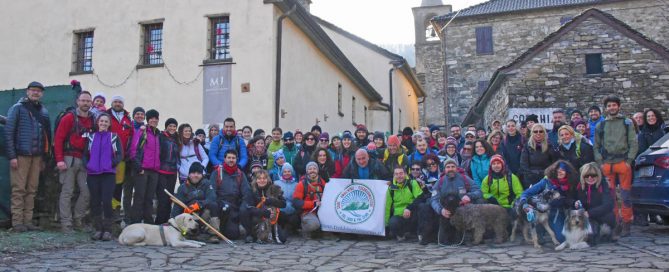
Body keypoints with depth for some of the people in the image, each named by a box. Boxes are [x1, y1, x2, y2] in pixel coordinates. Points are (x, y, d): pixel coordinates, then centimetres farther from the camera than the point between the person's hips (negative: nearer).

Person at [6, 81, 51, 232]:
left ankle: (28, 221, 11)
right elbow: (8, 132, -5)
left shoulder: (43, 111, 14)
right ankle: (17, 222, 0)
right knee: (19, 190, -3)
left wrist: (44, 157, 12)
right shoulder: (17, 108, 0)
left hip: (37, 156, 5)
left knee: (32, 190, 6)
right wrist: (12, 156, -12)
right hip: (20, 155, -5)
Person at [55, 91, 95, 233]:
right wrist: (59, 160, -12)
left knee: (87, 191, 2)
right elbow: (58, 138, -6)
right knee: (67, 192, -1)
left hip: (84, 161, 4)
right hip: (69, 159, -4)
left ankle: (78, 219, 17)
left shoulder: (93, 120, 11)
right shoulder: (69, 117, -2)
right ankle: (66, 224, 3)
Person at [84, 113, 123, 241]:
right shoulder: (91, 137, 14)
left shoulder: (114, 137, 8)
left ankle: (107, 230, -3)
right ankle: (98, 229, 12)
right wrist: (87, 165, 1)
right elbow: (85, 153, 14)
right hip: (92, 174, 3)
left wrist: (112, 163, -9)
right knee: (95, 202, 3)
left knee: (107, 201, -10)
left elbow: (120, 155, 3)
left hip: (109, 174, -3)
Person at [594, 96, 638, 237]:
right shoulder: (600, 125, 14)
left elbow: (634, 144, 4)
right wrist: (600, 162, 3)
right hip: (606, 165, 2)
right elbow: (596, 147, 15)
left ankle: (626, 225, 6)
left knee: (625, 196, -1)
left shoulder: (627, 123, 8)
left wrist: (629, 161, -6)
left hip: (623, 163, -2)